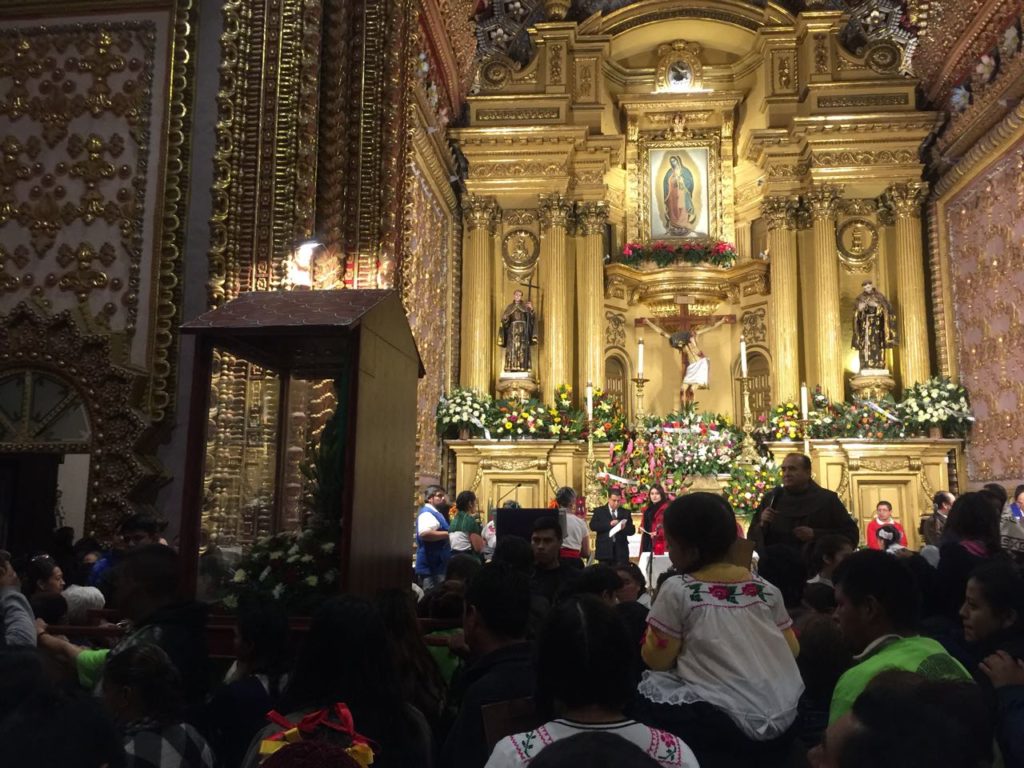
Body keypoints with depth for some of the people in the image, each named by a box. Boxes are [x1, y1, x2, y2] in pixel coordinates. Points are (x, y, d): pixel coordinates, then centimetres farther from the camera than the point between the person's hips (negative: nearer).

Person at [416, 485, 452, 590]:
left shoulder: (435, 513, 19)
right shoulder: (427, 513, -16)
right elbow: (424, 534, -35)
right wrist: (448, 534, -27)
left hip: (437, 565, 11)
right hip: (432, 566, -11)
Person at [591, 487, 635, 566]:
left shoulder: (625, 513, 14)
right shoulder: (599, 511, 7)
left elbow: (632, 530, 8)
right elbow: (592, 526, -7)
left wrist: (624, 528, -14)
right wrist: (609, 524, -17)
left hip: (621, 551, 2)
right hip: (604, 550, -2)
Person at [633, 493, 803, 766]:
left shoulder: (677, 590, -11)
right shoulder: (766, 588, 3)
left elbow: (657, 659, -4)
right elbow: (791, 650, 10)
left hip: (725, 722, -6)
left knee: (641, 701, 8)